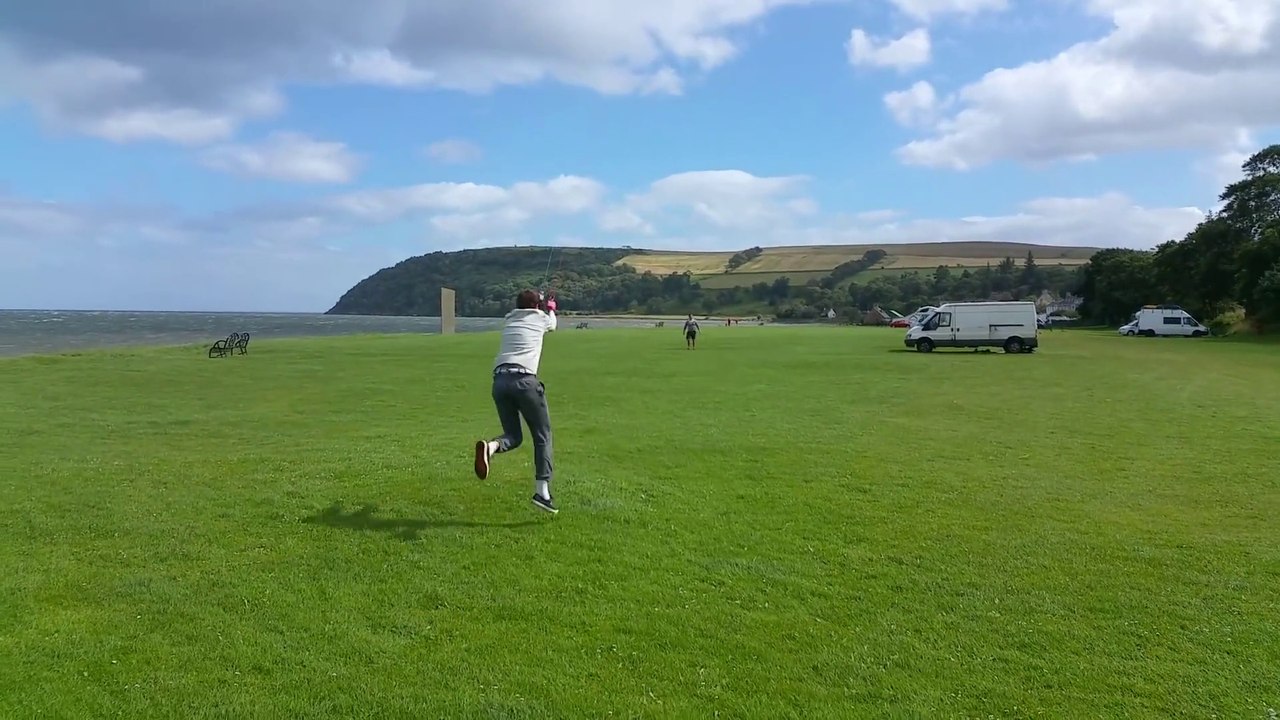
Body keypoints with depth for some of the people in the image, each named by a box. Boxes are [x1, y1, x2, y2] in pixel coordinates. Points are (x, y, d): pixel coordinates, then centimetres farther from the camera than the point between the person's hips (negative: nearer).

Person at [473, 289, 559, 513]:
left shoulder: (508, 320, 24)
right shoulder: (541, 318, 16)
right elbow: (552, 324, 40)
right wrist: (550, 309, 61)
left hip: (499, 380, 4)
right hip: (524, 379, -4)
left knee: (513, 436, 14)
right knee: (542, 435, 7)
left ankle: (490, 446, -21)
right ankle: (542, 490, -2)